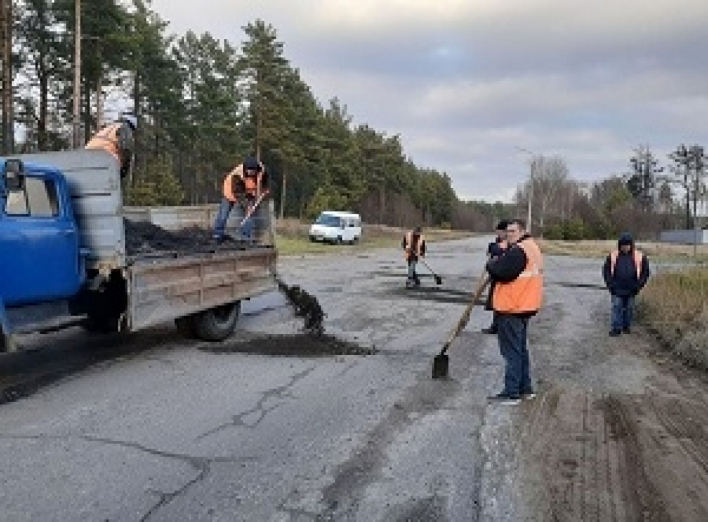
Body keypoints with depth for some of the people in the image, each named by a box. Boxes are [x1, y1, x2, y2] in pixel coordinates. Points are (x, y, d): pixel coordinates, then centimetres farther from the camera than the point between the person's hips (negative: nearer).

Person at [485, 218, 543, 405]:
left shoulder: (518, 251, -19)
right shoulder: (532, 248, 15)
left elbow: (501, 272, -24)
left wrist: (491, 264, -6)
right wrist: (497, 265, 4)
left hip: (511, 308, -10)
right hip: (523, 306, 10)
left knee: (512, 351, -3)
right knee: (521, 349, 19)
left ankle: (511, 393, 3)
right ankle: (526, 388, 27)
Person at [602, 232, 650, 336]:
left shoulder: (639, 257, -1)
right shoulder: (613, 256, -1)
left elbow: (645, 272, 6)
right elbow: (606, 270, 6)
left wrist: (638, 286, -3)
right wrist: (610, 284, -3)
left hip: (631, 290, 1)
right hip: (617, 290, 0)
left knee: (629, 308, 9)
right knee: (617, 308, -1)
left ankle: (627, 326, 24)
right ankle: (616, 328, 6)